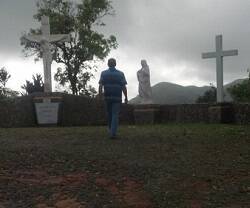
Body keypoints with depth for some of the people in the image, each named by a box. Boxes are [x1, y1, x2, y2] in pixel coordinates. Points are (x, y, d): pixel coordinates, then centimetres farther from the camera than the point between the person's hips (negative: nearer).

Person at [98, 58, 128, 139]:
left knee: (109, 114, 16)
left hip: (107, 97, 2)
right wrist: (126, 98, 1)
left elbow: (100, 85, -11)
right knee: (115, 115, -2)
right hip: (117, 98, -2)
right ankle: (113, 133, -14)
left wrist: (100, 94, -17)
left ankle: (111, 131, 29)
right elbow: (124, 87, -5)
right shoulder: (120, 74, 0)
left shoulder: (103, 73, 2)